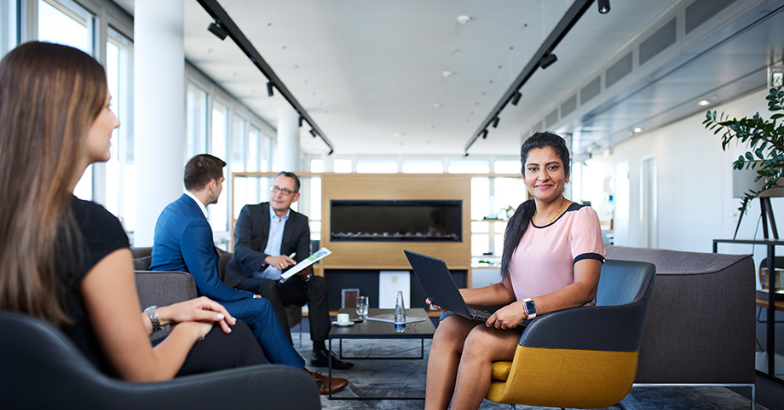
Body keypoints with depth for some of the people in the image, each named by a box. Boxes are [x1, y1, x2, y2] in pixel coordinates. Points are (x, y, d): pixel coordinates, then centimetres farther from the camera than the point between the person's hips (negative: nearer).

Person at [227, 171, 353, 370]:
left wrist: (305, 272, -25)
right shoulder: (250, 212, -2)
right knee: (269, 287, -35)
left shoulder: (301, 222, 9)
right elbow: (240, 249, -18)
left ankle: (319, 351, -17)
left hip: (279, 284, 4)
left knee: (318, 282, -18)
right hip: (247, 282, -4)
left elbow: (304, 260, 1)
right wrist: (269, 259, -38)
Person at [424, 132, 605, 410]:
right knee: (449, 326, -17)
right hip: (526, 324, 6)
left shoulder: (581, 217, -3)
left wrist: (527, 307, -27)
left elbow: (585, 288, -15)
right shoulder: (520, 222, 16)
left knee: (480, 339, -28)